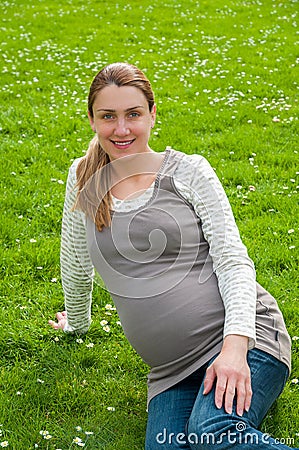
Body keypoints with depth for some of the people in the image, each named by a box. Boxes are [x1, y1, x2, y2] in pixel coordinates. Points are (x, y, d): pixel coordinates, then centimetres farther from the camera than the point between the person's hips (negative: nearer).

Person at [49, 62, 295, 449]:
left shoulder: (188, 171, 1)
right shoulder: (84, 178, 10)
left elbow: (233, 261, -5)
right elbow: (76, 265, 26)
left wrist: (236, 344, -19)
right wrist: (76, 321, 35)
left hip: (244, 337, -4)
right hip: (172, 371, 4)